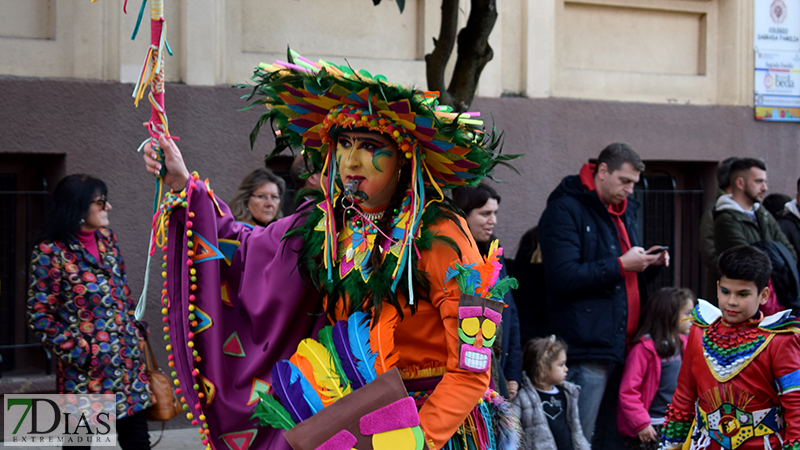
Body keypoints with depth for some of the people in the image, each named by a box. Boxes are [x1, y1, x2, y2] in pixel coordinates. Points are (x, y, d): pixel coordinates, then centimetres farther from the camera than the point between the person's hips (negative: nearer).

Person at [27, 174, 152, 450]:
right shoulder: (50, 252, -11)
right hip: (84, 371, -6)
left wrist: (135, 332, 13)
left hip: (127, 361, 6)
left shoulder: (106, 238, 8)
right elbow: (39, 316, -10)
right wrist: (77, 352, -14)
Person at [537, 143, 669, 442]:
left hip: (626, 342, 8)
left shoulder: (624, 210, 21)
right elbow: (562, 277, -17)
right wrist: (620, 265, -15)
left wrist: (650, 264, 8)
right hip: (589, 345, -8)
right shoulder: (565, 210, -6)